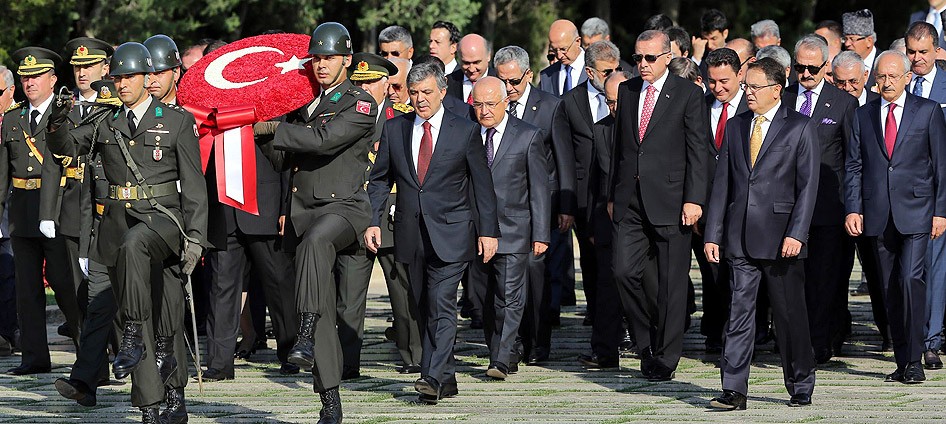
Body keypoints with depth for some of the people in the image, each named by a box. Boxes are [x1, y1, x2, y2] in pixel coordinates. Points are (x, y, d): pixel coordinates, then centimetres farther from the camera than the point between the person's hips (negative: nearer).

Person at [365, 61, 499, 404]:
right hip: (411, 234, 4)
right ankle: (446, 378, 16)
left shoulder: (465, 132, 0)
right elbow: (379, 180, 12)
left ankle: (433, 377, -21)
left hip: (450, 234, -4)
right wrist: (372, 221, 0)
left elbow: (482, 185, 3)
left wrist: (488, 231, -1)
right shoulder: (394, 130, 8)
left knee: (441, 303, -15)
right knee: (424, 308, 8)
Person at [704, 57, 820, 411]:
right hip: (740, 236, 3)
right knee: (739, 311, -2)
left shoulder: (800, 128, -1)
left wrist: (796, 234, -14)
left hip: (781, 237, -3)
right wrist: (712, 234, 5)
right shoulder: (736, 127, 12)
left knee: (790, 314, 5)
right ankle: (734, 391, -4)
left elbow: (808, 185, -5)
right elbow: (722, 183, 12)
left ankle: (801, 388, 19)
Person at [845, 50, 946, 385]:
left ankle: (914, 360, -12)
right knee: (890, 288, 4)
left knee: (911, 278, -16)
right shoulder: (863, 115, 12)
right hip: (879, 215, 3)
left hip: (916, 211, -3)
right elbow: (854, 166, 11)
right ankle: (902, 360, 10)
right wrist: (853, 209, 0)